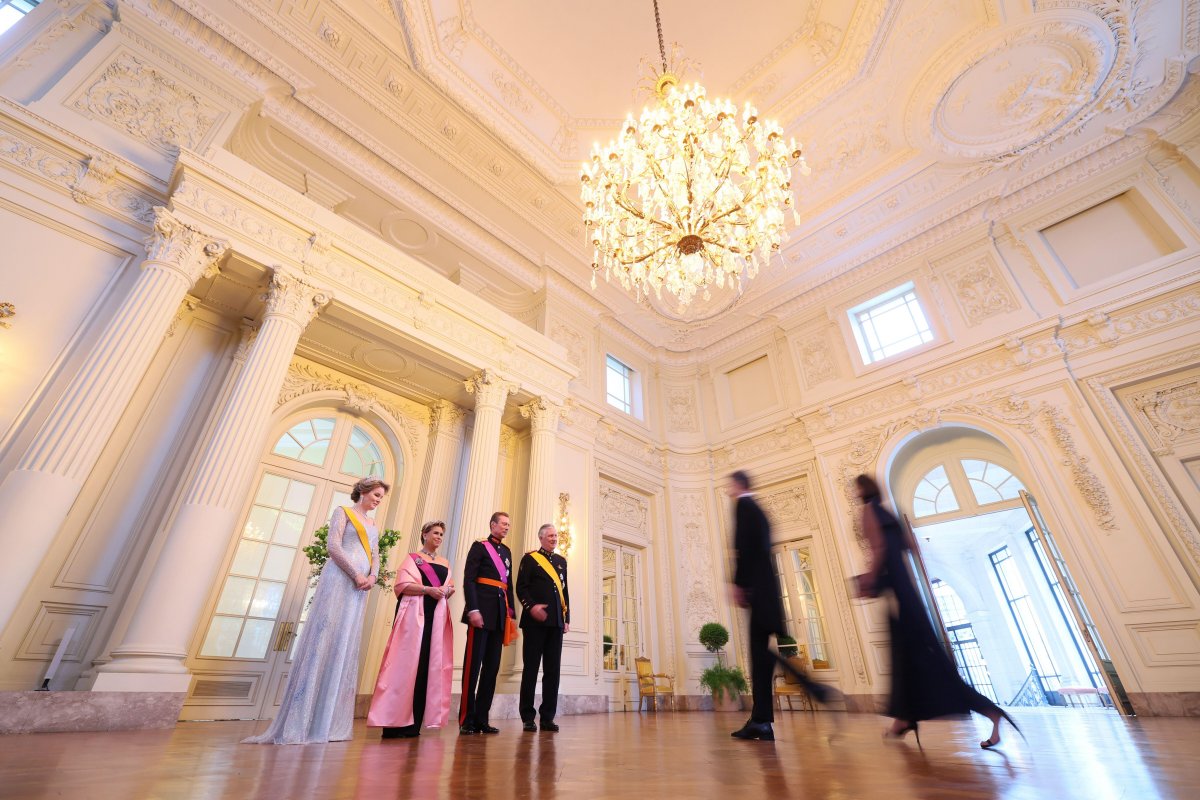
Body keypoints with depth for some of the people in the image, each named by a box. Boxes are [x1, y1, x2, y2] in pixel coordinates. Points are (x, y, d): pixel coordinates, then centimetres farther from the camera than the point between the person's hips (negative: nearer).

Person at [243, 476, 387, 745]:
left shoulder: (372, 524, 22)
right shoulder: (342, 512, 4)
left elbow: (375, 556, 17)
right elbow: (333, 546, -8)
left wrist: (372, 576, -4)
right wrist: (356, 575, -13)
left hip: (358, 590, 6)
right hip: (338, 580, -6)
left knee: (345, 648, 4)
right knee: (324, 640, -9)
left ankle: (328, 722, 7)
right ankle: (301, 723, -4)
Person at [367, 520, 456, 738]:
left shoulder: (444, 563, 20)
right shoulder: (412, 558, 5)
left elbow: (450, 587, 18)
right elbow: (402, 585, -6)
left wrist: (447, 590, -5)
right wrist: (428, 589, -17)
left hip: (437, 616, 5)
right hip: (414, 614, -5)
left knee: (429, 664, 1)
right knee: (407, 662, -9)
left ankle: (413, 723, 6)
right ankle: (394, 721, -3)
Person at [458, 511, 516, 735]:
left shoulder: (506, 551, 19)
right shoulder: (479, 546, 0)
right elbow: (468, 579, -8)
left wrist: (511, 613, 12)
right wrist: (473, 610, -18)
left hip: (499, 614, 6)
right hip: (481, 611, -6)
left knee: (492, 667, 6)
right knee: (473, 665, -3)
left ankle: (482, 719, 13)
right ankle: (466, 720, 6)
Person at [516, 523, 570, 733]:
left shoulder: (561, 561, 18)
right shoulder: (529, 558, 3)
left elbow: (565, 591, 18)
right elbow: (521, 587, -5)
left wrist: (567, 618, 11)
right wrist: (531, 606, -19)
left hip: (556, 623, 5)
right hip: (535, 621, -5)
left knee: (553, 670, 5)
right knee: (531, 668, 2)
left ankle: (548, 717, 13)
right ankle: (528, 717, 12)